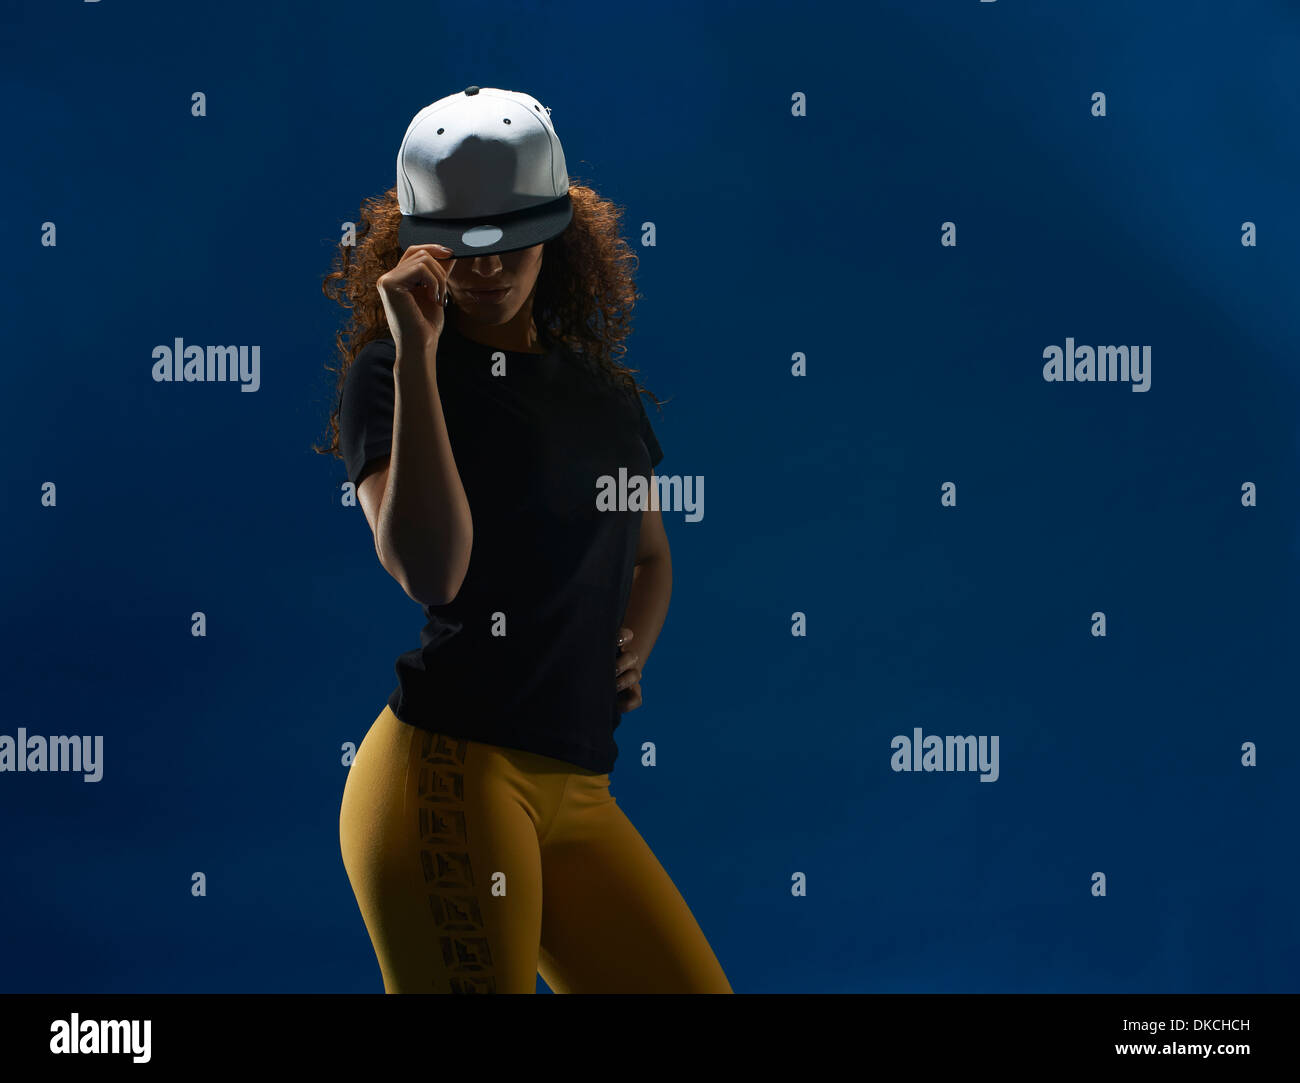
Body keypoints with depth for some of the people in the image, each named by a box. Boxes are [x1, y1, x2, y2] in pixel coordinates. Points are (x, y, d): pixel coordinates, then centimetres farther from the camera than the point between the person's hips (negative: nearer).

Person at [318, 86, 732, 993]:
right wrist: (417, 355, -17)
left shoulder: (600, 386, 17)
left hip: (578, 796, 7)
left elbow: (650, 554, 33)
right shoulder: (388, 377, -2)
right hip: (448, 775, -6)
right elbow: (430, 570, -20)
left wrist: (632, 649, 12)